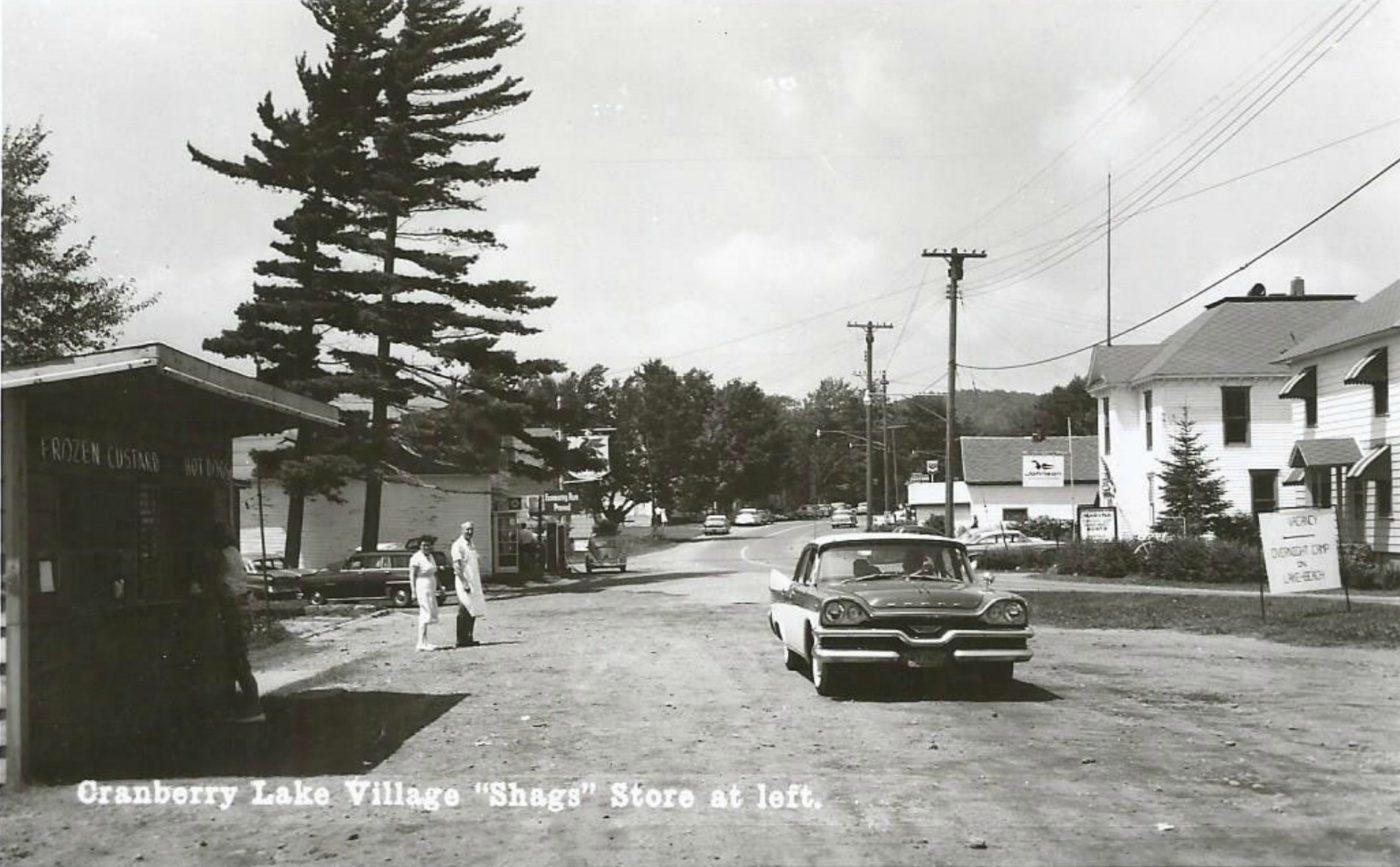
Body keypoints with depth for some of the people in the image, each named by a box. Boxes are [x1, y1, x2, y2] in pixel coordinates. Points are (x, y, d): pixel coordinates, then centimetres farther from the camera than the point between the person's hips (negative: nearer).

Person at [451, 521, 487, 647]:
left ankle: (469, 638, 16)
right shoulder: (458, 545, -9)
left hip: (475, 583, 8)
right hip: (464, 582, -8)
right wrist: (464, 583, -22)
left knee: (473, 612, 10)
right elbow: (456, 566, -16)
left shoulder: (472, 545, 18)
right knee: (464, 612, -8)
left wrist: (479, 583, 18)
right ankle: (461, 640, -6)